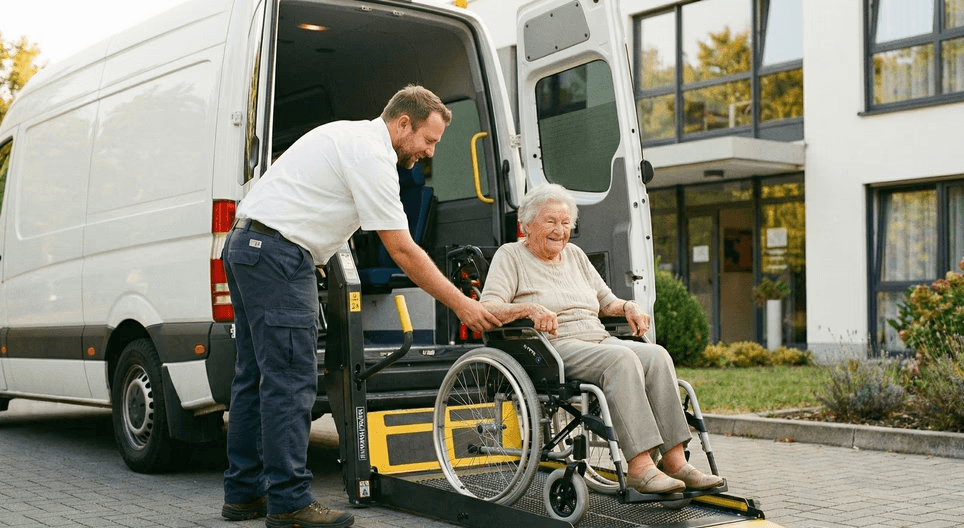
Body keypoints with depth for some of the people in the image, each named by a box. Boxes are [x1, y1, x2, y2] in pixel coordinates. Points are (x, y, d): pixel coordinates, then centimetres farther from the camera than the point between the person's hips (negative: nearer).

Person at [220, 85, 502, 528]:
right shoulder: (372, 155, -12)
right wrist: (461, 304, -10)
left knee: (257, 376, 12)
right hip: (279, 254, -11)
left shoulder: (351, 136, 21)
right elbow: (401, 250, -14)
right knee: (291, 381, -9)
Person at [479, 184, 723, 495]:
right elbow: (487, 309, -9)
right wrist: (529, 308, -26)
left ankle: (675, 460, -25)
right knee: (621, 359, -33)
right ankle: (640, 467, -38)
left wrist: (627, 307, 6)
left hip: (598, 340, 7)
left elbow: (607, 302, 29)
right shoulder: (510, 256, 5)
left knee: (656, 356, -21)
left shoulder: (575, 255, 24)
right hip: (553, 348, -6)